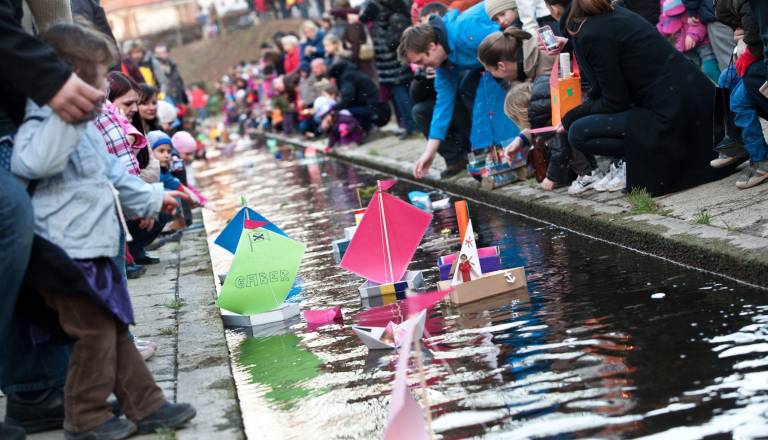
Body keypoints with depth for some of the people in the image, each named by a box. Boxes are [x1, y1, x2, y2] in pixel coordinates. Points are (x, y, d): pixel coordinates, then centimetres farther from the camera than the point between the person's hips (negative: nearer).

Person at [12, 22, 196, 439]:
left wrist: (152, 198, 37)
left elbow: (113, 173, 29)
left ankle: (146, 406, 24)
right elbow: (31, 162, -38)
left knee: (115, 329, 15)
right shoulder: (46, 119, -17)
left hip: (91, 250, 11)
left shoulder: (83, 126, 18)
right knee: (95, 334, -2)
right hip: (70, 252, -11)